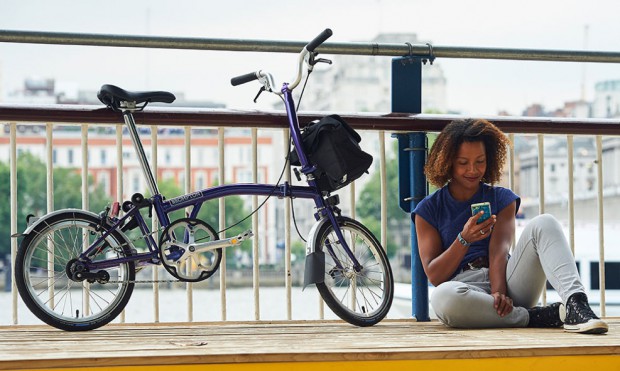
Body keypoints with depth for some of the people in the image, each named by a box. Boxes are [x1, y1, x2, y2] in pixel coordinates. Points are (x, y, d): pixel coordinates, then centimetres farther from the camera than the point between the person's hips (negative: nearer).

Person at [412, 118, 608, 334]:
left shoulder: (501, 199, 16)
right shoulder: (428, 210, 10)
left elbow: (499, 251, -2)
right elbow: (434, 276, 1)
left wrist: (499, 292, -21)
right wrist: (464, 239, -15)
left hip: (506, 286, 2)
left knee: (543, 224, -19)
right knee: (442, 297, -40)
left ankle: (575, 302, -44)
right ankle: (542, 317, -33)